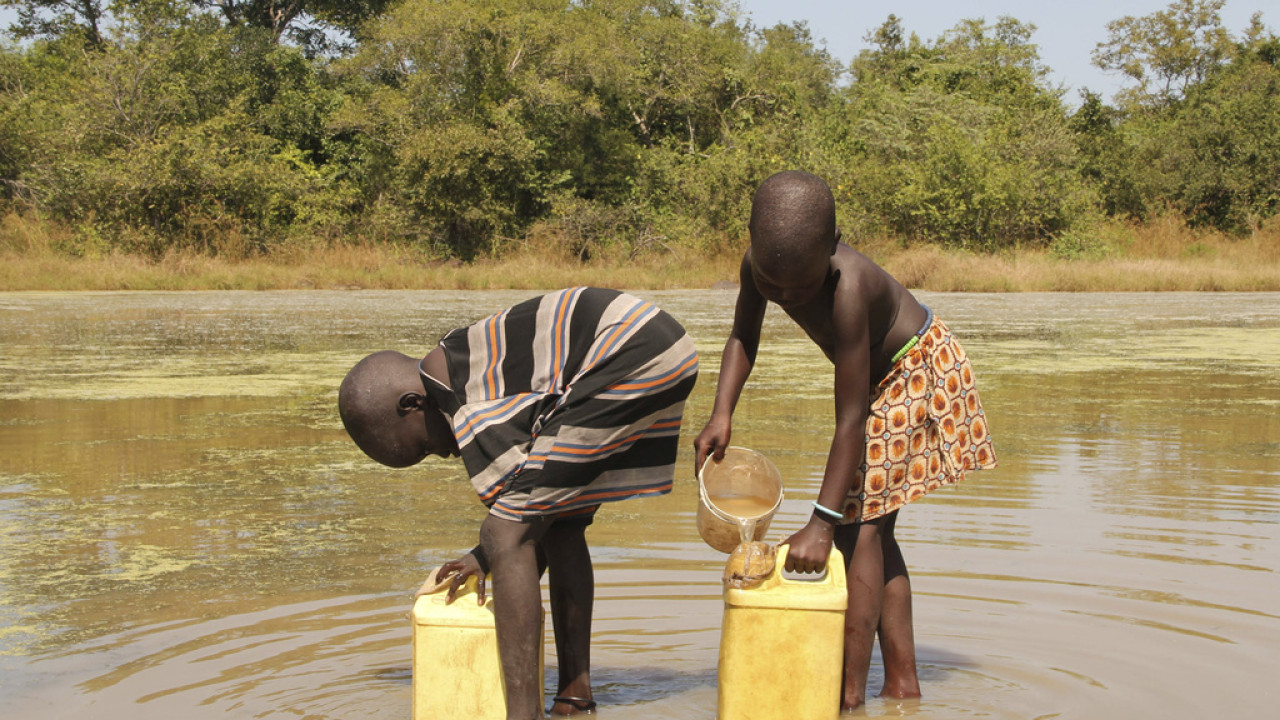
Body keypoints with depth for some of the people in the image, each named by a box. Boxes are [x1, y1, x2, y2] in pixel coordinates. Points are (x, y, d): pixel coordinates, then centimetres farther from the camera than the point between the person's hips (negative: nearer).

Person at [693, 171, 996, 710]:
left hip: (916, 368, -8)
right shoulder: (758, 266, -20)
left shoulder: (847, 289, -40)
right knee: (872, 528, 11)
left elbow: (851, 419, -39)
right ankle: (902, 681, 18)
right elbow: (743, 337, -2)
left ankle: (850, 692, -13)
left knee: (859, 522, -15)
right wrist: (722, 415, -19)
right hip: (880, 377, 8)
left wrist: (822, 523, -40)